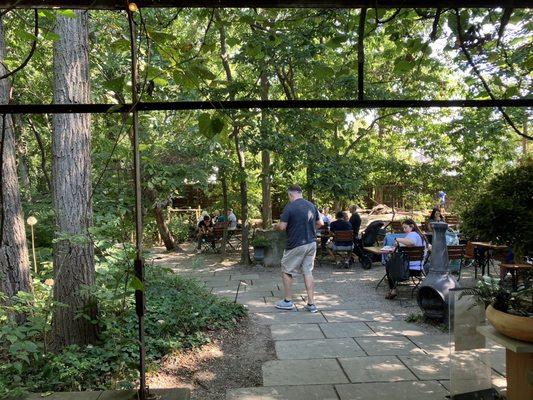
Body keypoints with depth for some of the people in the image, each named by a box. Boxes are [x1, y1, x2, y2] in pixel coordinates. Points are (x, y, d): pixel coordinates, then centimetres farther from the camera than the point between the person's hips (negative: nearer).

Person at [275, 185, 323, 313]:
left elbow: (282, 227, -16)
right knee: (308, 272, 11)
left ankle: (288, 301, 17)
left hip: (296, 245, -6)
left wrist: (276, 226, 5)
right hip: (311, 243, 6)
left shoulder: (290, 207, -14)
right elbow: (320, 223, 14)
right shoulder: (311, 205, 7)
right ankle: (311, 304, 11)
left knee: (286, 271, 10)